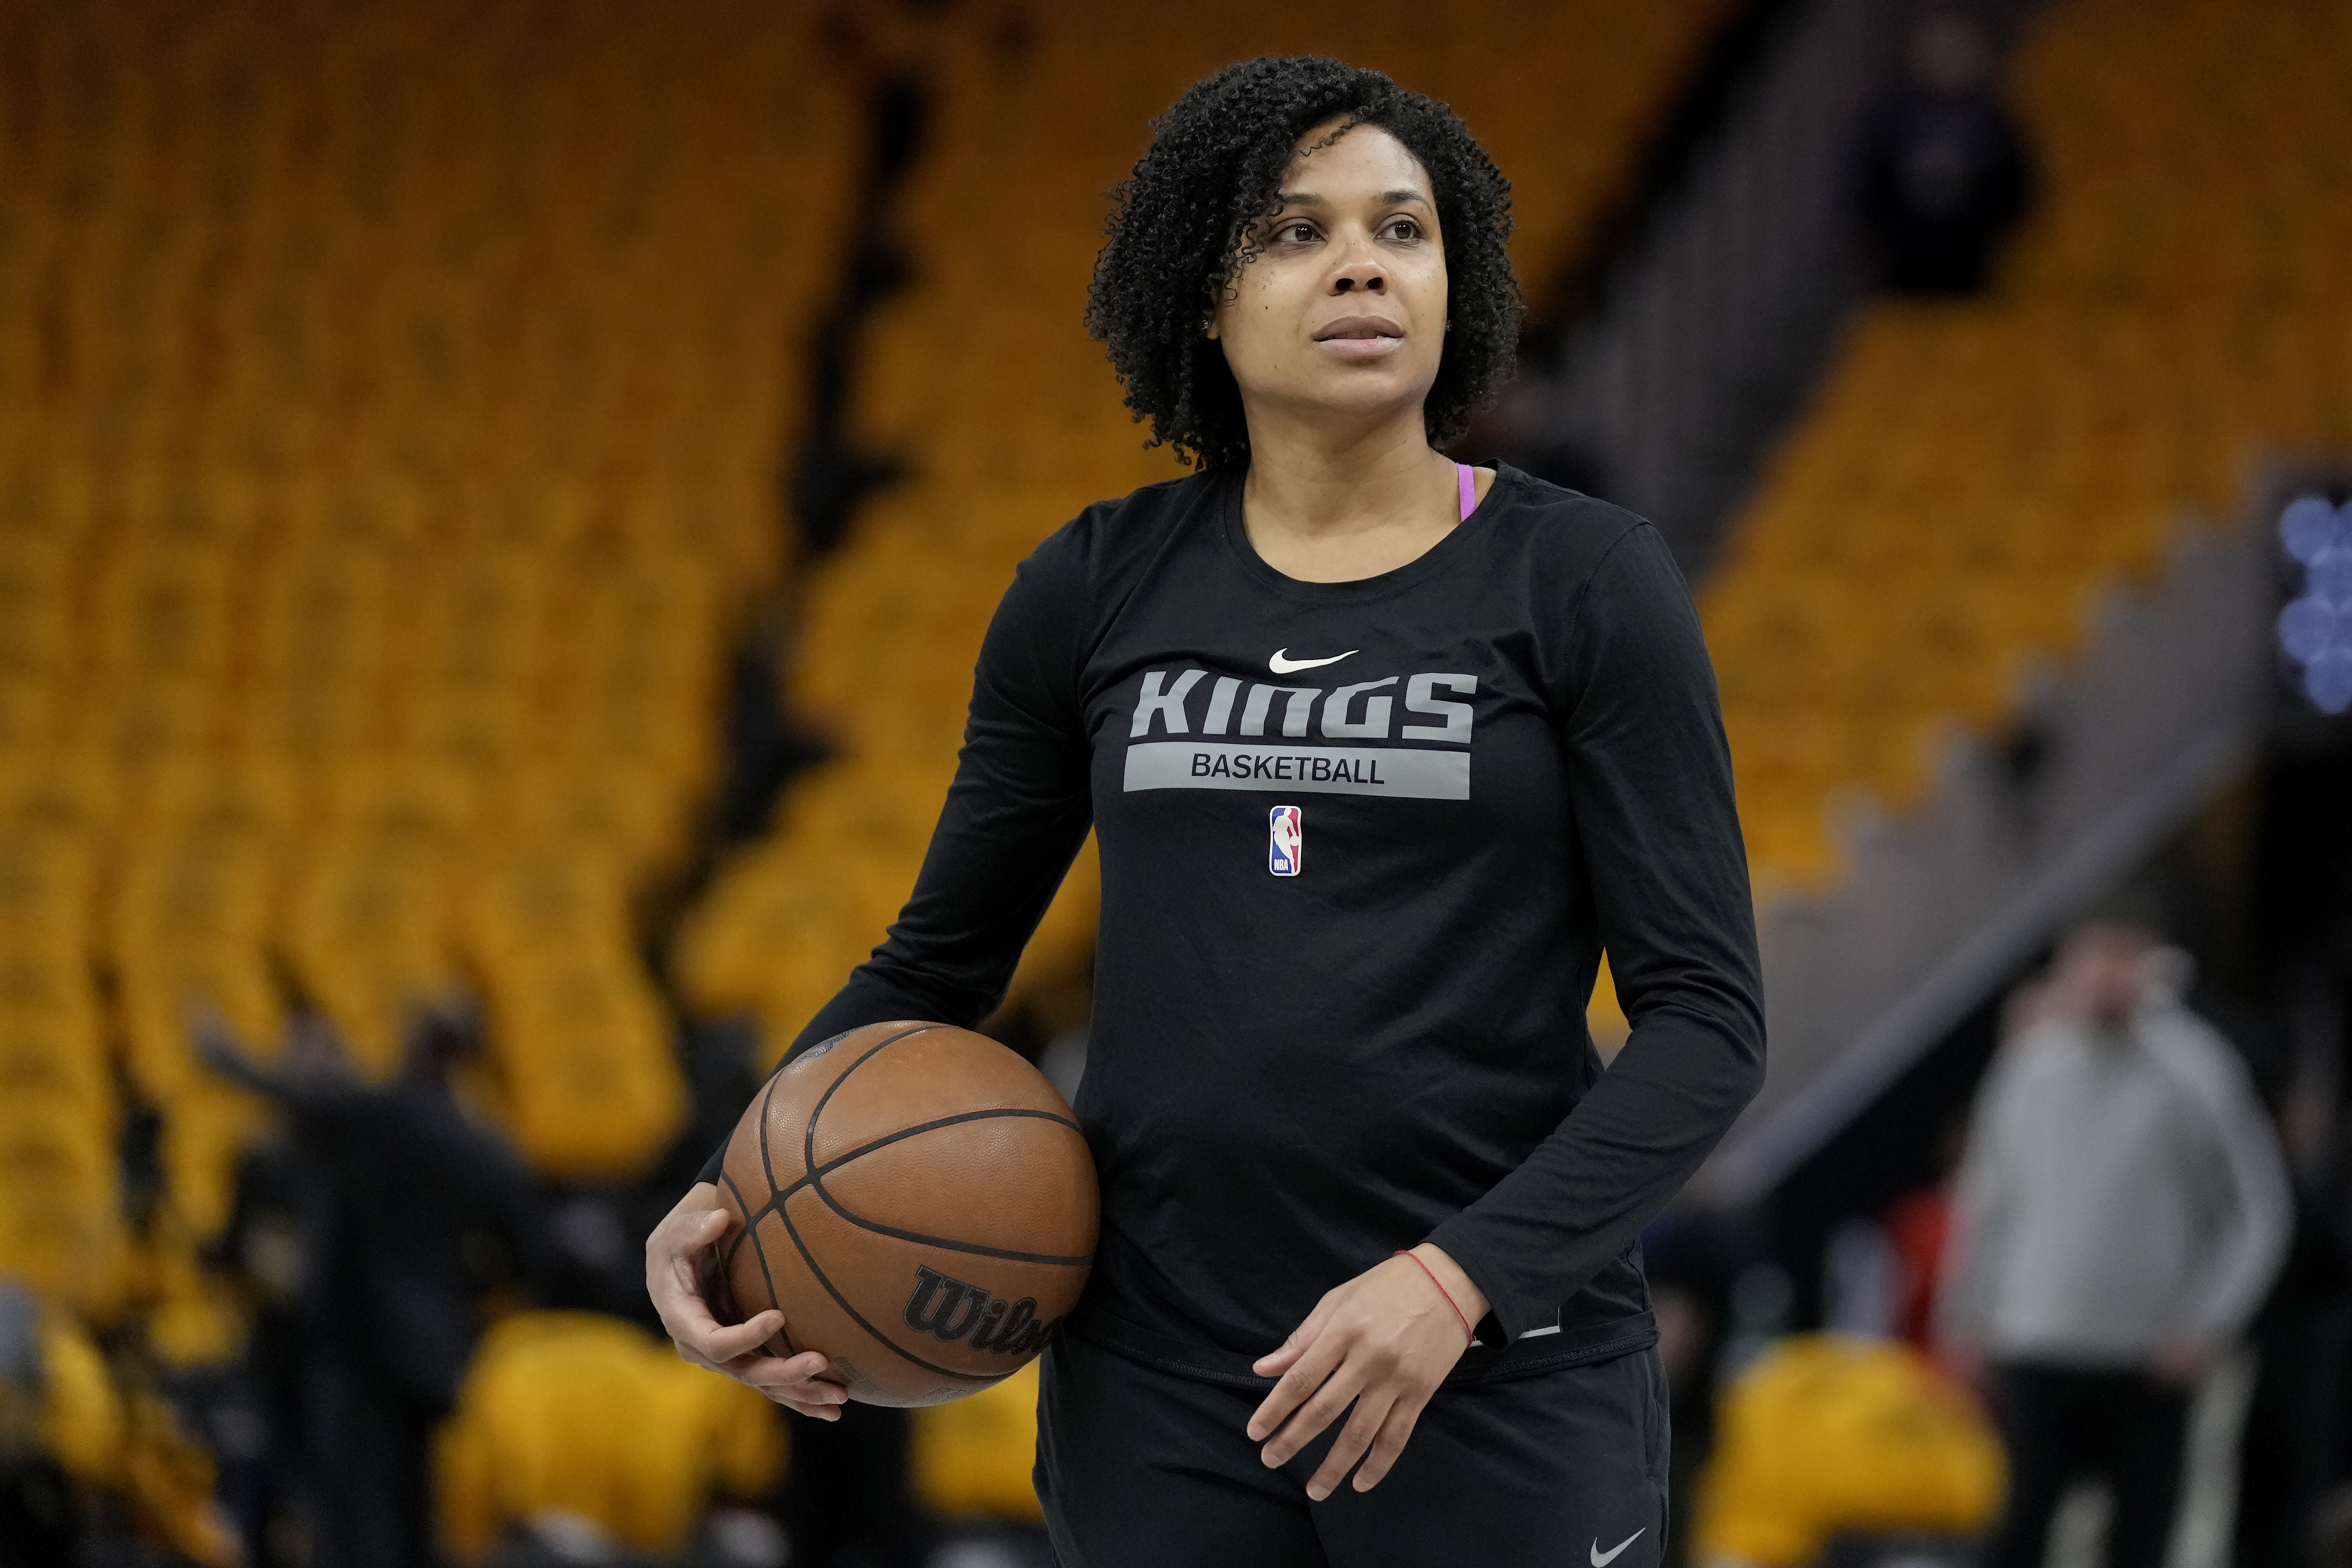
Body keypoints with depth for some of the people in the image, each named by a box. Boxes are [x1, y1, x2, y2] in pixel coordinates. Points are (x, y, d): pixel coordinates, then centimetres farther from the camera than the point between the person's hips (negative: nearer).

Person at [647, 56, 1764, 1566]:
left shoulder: (1583, 579, -1)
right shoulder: (1097, 591, 6)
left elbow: (1708, 1014, -5)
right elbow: (935, 965, 15)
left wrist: (1461, 1277, -18)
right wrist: (734, 1207, -2)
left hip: (1499, 1374, -2)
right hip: (1161, 1385, 3)